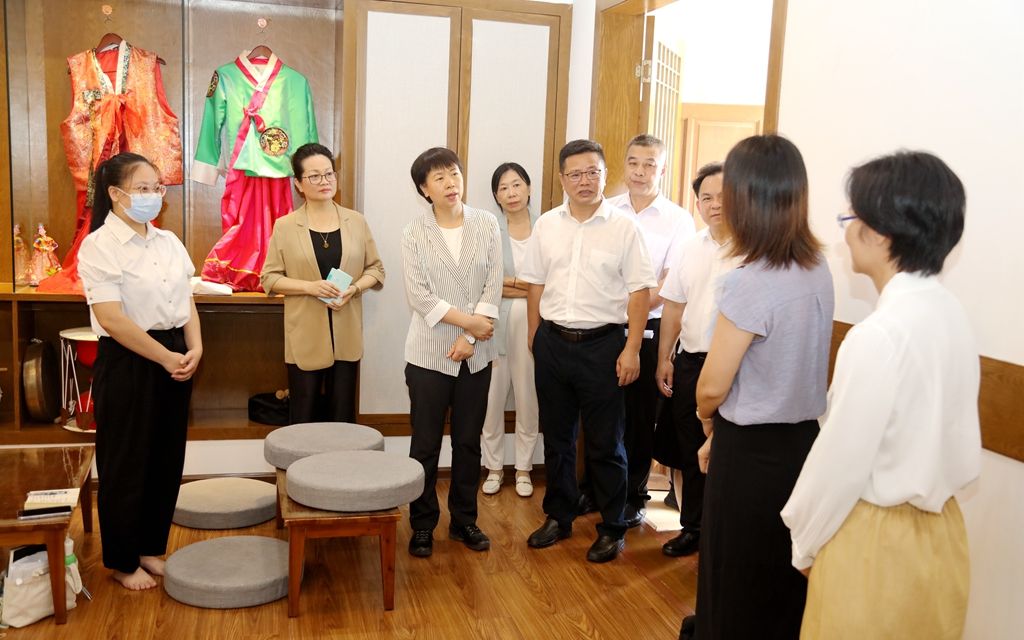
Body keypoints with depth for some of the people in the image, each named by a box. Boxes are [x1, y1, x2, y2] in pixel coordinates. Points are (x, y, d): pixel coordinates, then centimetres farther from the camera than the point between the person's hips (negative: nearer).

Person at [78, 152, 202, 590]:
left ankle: (150, 549, 31)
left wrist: (194, 348, -7)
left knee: (167, 461, 13)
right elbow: (113, 319, -19)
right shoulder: (99, 247, -11)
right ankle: (122, 562, 23)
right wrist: (166, 357, -17)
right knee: (126, 465, 6)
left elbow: (187, 303, 10)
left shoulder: (168, 242, 9)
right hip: (126, 363, -6)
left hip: (174, 361, 7)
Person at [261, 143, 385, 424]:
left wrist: (354, 288, -11)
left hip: (346, 335, 2)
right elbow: (269, 278, -2)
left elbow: (376, 268, 9)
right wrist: (310, 287, -17)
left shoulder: (356, 221, 4)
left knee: (343, 415, 9)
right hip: (305, 337, -2)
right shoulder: (285, 226, -3)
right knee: (304, 417, 6)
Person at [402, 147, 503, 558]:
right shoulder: (413, 234, -3)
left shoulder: (487, 224, 1)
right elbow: (419, 296, -9)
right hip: (430, 353, -2)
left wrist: (470, 337, -12)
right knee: (426, 444, 6)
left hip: (477, 354, 2)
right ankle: (422, 524, 21)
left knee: (469, 442, 12)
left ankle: (464, 520, 27)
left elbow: (494, 284, -4)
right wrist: (468, 321, -15)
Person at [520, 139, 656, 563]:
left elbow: (640, 292, -7)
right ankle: (558, 517, 30)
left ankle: (612, 529, 20)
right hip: (553, 343, 4)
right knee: (556, 437, 15)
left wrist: (631, 349, -12)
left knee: (604, 444, 5)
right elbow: (535, 285, 11)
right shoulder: (547, 225, 6)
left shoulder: (623, 227, -6)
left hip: (602, 344, -4)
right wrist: (535, 338, 9)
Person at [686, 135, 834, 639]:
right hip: (804, 440, 7)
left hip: (753, 452, -7)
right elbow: (788, 360, 5)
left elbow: (712, 386, -19)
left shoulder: (750, 283, -24)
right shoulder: (818, 269, 0)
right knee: (783, 572, 23)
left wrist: (709, 423, 4)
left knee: (737, 580, 13)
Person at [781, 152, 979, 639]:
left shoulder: (881, 332, -26)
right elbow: (959, 443, 6)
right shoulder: (950, 314, -1)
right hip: (939, 531, 8)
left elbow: (842, 460, -20)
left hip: (877, 543, -8)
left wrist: (805, 541, -5)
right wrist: (925, 491, 16)